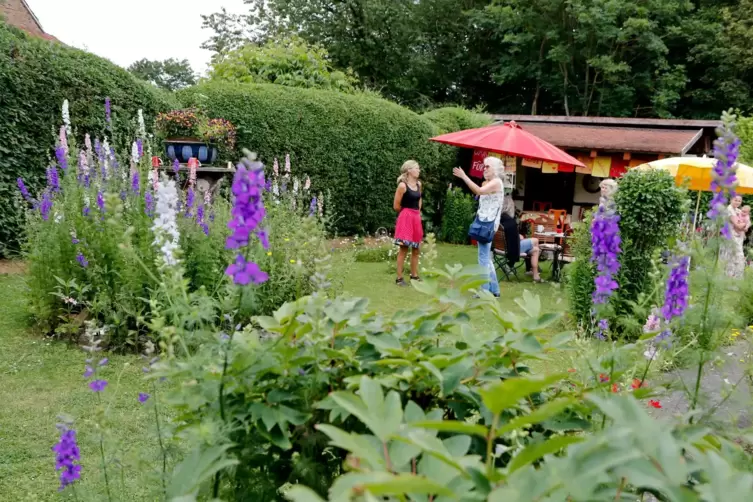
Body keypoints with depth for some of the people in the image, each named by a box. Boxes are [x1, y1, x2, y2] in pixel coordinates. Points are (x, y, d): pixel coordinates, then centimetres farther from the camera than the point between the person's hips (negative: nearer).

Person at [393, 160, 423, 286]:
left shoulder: (419, 184, 10)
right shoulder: (402, 185, -11)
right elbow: (396, 206, -9)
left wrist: (417, 213, 13)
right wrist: (408, 212, 6)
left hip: (416, 218, 7)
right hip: (405, 218, -7)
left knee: (416, 249, 12)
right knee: (404, 248, -7)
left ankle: (414, 276, 23)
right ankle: (399, 278, -1)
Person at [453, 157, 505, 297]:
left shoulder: (496, 182, -12)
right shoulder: (488, 183, 20)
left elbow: (479, 191, -28)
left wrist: (464, 176, -27)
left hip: (488, 223, -10)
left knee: (483, 257, -8)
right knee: (486, 257, 14)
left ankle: (485, 291, -3)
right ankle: (494, 290, 21)